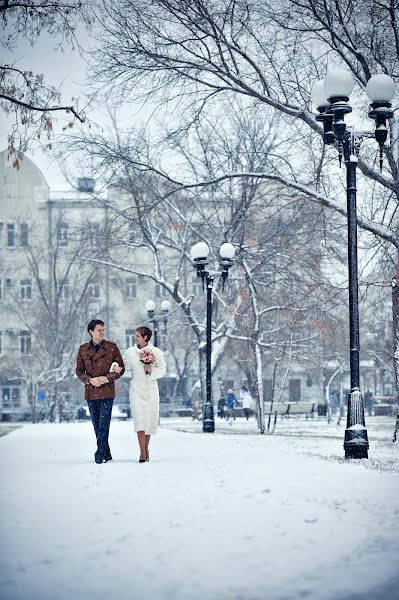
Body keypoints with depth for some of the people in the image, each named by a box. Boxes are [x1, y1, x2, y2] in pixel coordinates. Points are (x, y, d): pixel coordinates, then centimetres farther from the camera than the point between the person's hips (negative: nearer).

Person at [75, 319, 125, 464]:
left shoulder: (111, 347, 2)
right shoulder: (83, 349, 7)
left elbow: (121, 368, 3)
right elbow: (79, 370, 9)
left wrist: (108, 378, -11)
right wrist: (90, 380, -9)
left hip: (107, 391, -3)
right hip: (91, 392, 3)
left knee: (104, 424, -10)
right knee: (97, 425, 7)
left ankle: (100, 454, -9)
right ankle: (107, 454, 17)